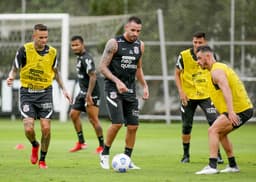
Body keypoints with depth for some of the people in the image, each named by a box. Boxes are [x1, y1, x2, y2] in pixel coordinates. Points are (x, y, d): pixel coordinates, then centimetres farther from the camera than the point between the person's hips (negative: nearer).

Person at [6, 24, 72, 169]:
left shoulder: (52, 52, 0)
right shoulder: (24, 50, -9)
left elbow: (56, 72, 16)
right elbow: (15, 69, 0)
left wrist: (64, 89, 10)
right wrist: (11, 78, -22)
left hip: (45, 92, 2)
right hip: (27, 93, -2)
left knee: (46, 128, -7)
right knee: (29, 129, -12)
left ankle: (42, 159, 13)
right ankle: (35, 145, 25)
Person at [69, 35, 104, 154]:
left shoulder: (86, 59, -18)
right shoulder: (79, 57, 13)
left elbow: (93, 76, -25)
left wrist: (89, 95, -29)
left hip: (91, 94, -10)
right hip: (83, 92, 10)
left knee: (93, 119, -9)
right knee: (73, 114, 11)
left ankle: (102, 145, 0)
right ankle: (81, 143, 19)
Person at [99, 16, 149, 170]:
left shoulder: (140, 45, 10)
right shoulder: (114, 43, -8)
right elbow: (103, 66, -9)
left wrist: (145, 86, 11)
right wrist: (117, 81, -21)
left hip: (130, 89, 6)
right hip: (113, 88, -6)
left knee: (133, 126, 0)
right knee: (118, 122, -17)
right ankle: (105, 154, 2)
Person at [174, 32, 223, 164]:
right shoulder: (184, 56, -9)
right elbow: (177, 74, -1)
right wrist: (181, 92, -11)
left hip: (206, 95, 0)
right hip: (188, 96, 0)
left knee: (214, 123, -12)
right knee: (186, 127, 5)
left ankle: (217, 154, -4)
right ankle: (186, 155, 21)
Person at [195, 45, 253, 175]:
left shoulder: (216, 71, -15)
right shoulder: (220, 67, 19)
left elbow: (226, 89, -31)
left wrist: (231, 111, -43)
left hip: (238, 110, -10)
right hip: (245, 109, 10)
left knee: (213, 131, -16)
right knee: (221, 133, 23)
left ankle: (212, 166, -24)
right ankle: (233, 166, 28)